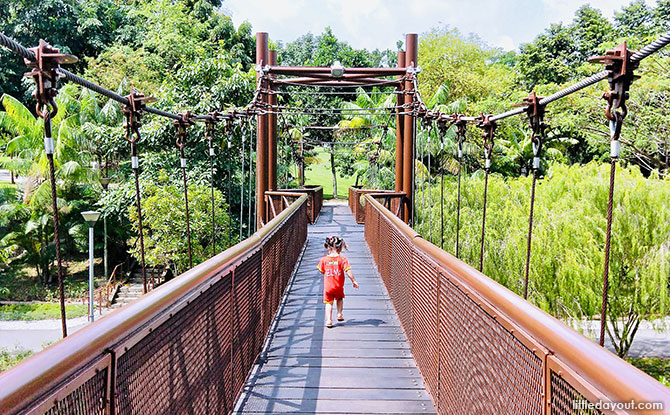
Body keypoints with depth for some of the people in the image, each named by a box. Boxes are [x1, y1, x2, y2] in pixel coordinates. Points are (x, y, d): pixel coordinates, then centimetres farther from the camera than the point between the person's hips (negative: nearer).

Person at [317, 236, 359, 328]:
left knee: (329, 303, 8)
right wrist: (353, 281, -5)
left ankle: (329, 320, 0)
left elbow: (322, 271, 7)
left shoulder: (324, 259, -4)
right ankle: (339, 314, 23)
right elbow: (348, 271, -13)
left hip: (327, 286, 1)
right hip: (339, 286, -1)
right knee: (340, 299, 27)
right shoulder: (342, 258, -11)